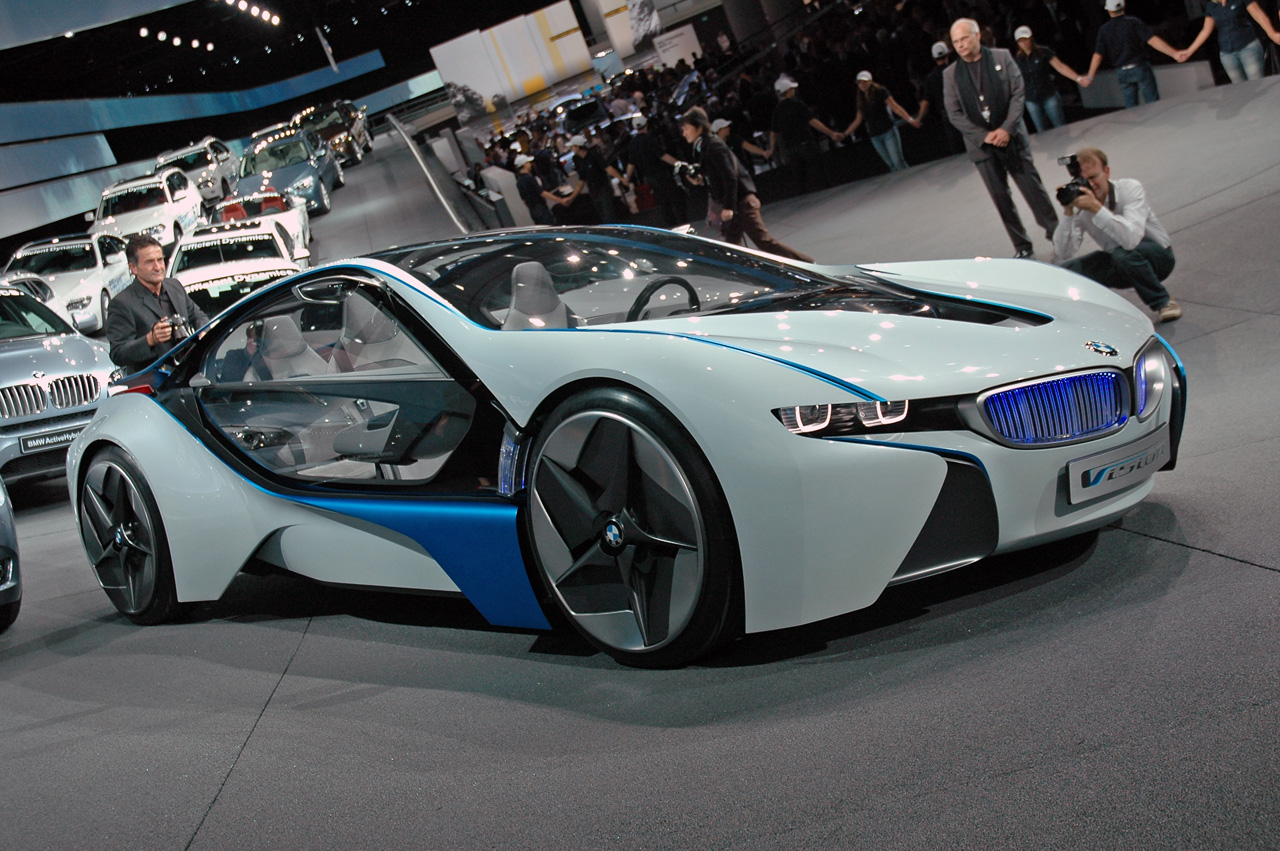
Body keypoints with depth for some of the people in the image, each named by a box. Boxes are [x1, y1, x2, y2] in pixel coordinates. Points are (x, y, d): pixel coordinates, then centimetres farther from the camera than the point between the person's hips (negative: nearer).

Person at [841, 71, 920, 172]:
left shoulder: (880, 92, -3)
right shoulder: (862, 100, 13)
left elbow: (895, 107, -10)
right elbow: (857, 120, 20)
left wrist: (909, 119, -21)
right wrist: (845, 134, 20)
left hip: (888, 131, -5)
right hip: (875, 137, 5)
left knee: (897, 162, -14)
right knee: (891, 164, 2)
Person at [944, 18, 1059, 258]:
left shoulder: (1002, 57, 2)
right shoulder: (950, 74, 3)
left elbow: (1018, 94, -1)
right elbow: (955, 114, 0)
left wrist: (1006, 129, -12)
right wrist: (984, 135, -10)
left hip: (1011, 137, -1)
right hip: (981, 144, 1)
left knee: (1033, 188, -2)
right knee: (1001, 197, 2)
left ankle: (1056, 234, 9)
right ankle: (1022, 247, 10)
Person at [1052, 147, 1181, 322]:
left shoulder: (1130, 188, -23)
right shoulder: (1079, 203, -11)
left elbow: (1131, 239, -41)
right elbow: (1064, 255, -20)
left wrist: (1096, 208, -44)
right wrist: (1067, 212, -29)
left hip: (1157, 256, -4)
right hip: (1117, 264, 4)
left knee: (1124, 254, -38)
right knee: (1064, 271, -17)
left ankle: (1163, 302, -12)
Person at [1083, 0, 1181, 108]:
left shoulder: (1104, 30, 0)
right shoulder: (1133, 22, -9)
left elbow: (1097, 56, -3)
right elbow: (1153, 40, -18)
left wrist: (1089, 77, 5)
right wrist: (1174, 53, -19)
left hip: (1122, 73, 3)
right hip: (1140, 69, -3)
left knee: (1131, 107, 9)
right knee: (1153, 103, 0)